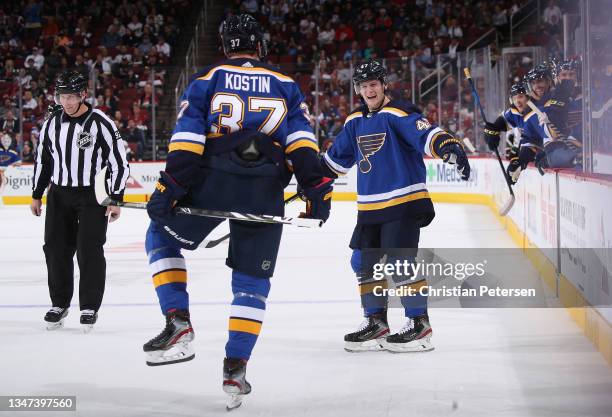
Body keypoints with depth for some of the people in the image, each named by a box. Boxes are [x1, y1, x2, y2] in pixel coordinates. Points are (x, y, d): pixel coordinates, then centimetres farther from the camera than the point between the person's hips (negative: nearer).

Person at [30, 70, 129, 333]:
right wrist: (37, 195, 15)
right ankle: (59, 304, 19)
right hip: (59, 195, 5)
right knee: (56, 249, 5)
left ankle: (90, 307, 4)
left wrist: (116, 199, -10)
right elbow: (42, 159, 15)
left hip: (92, 196, -5)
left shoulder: (101, 124, -12)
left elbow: (119, 163, -8)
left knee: (89, 250, -7)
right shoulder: (52, 123, 3)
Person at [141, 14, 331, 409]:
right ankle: (235, 368, 4)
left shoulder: (207, 79, 12)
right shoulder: (286, 85, 18)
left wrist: (170, 185, -3)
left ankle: (179, 325, 5)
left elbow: (187, 138, 0)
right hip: (265, 193, 2)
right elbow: (301, 140, 5)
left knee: (162, 237, 20)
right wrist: (316, 187, 1)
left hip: (212, 182, -2)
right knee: (252, 280, 12)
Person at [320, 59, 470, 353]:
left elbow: (426, 133, -26)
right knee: (363, 262, 9)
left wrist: (449, 147, -43)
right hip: (369, 206, 8)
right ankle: (376, 322, 21)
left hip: (403, 201, -8)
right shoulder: (355, 122, 12)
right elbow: (337, 157, 24)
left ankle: (419, 324, -3)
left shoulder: (399, 114, -11)